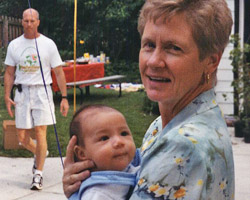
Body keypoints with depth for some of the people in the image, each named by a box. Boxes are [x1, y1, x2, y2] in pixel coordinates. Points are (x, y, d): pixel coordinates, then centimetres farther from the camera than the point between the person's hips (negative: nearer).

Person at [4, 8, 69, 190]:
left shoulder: (48, 44, 0)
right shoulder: (14, 45, 7)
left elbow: (59, 72, 1)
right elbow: (9, 73, 11)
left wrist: (64, 98, -4)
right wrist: (7, 96, 1)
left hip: (42, 92, -2)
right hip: (22, 93, 3)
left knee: (40, 133, -8)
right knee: (22, 136, 3)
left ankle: (38, 175, 2)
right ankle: (39, 153, 36)